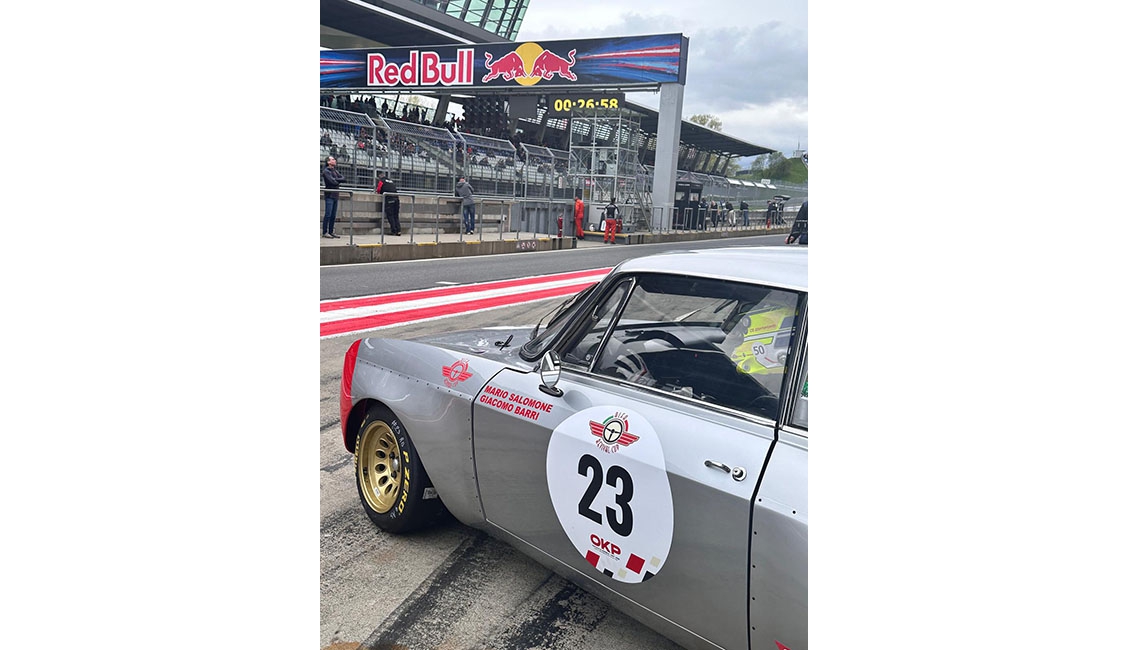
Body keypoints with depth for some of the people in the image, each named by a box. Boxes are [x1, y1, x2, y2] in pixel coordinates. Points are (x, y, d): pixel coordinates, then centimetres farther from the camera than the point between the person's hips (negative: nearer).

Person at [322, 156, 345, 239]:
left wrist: (336, 179, -10)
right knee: (328, 215, -9)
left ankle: (330, 232, 12)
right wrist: (338, 183, 2)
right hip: (329, 195, -7)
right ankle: (324, 232, -7)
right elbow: (332, 181, -16)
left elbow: (343, 178, 6)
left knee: (333, 215, 7)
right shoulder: (326, 171, -5)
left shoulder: (335, 171, 19)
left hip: (335, 195, 7)